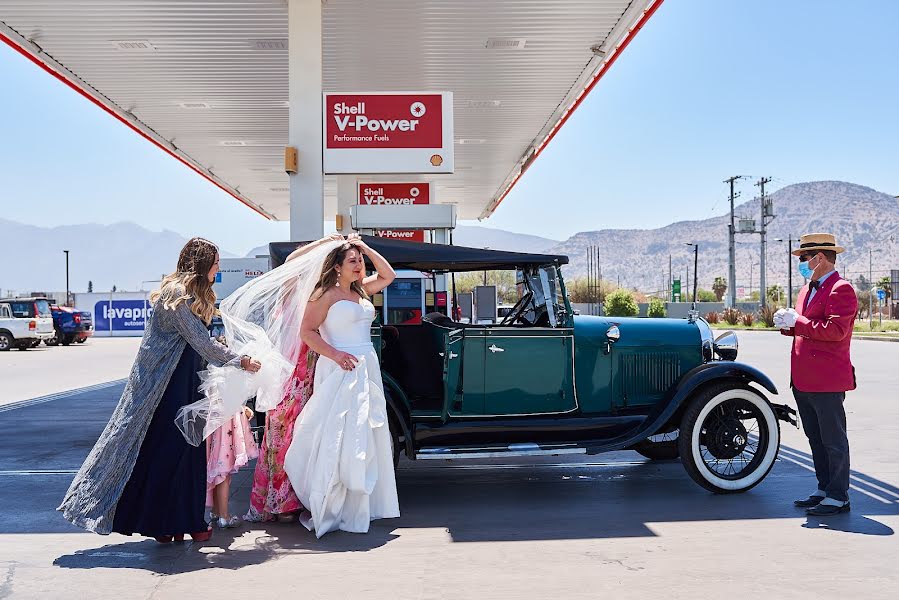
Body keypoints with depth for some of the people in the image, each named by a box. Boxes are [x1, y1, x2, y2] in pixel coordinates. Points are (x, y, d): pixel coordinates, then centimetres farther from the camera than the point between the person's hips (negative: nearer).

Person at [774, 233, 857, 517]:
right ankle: (824, 489, 26)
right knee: (816, 439, 16)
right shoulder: (807, 290, 18)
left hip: (827, 380, -9)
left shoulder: (841, 289, -12)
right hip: (804, 380, 9)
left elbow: (835, 330, -22)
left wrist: (797, 321, -18)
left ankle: (838, 498, 7)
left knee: (833, 440, 0)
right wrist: (788, 324, 3)